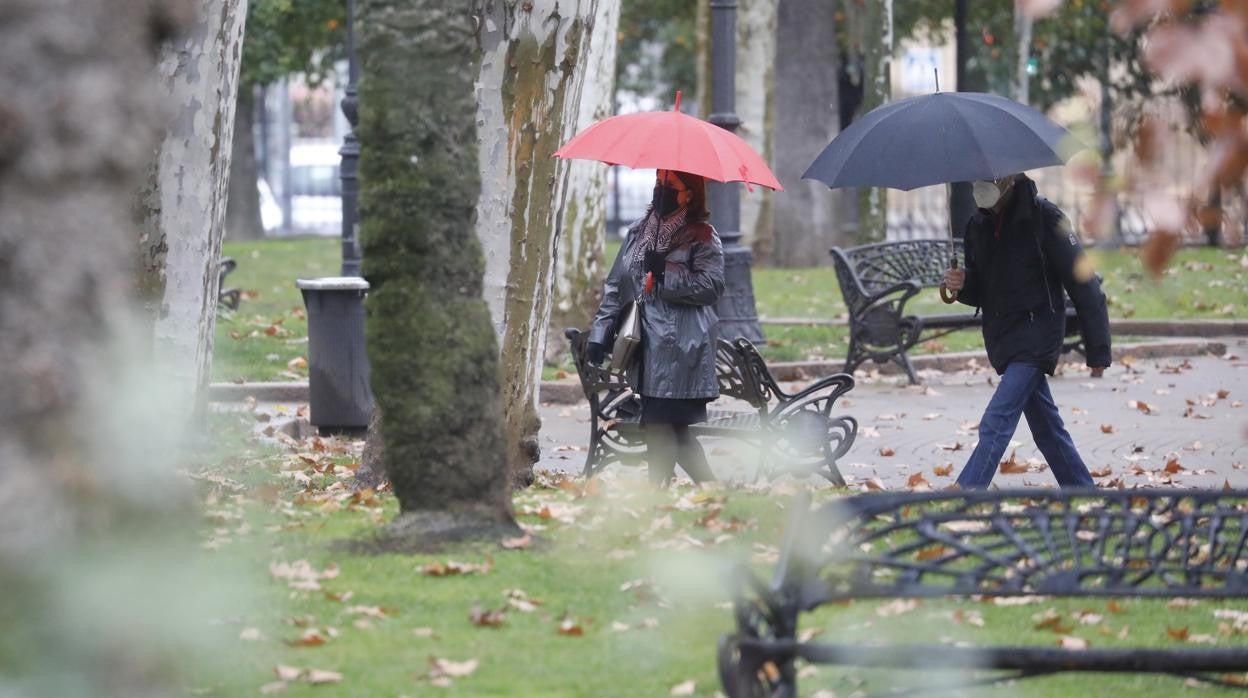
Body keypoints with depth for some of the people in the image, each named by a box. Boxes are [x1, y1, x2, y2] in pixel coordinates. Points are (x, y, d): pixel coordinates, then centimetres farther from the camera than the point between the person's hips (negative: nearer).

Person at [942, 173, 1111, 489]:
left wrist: (1097, 352, -9)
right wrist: (962, 284, -10)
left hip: (1035, 335, -7)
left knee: (996, 424, -16)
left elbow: (1083, 283, -10)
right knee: (1047, 428, 12)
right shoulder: (978, 225, 8)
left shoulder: (1044, 218, -12)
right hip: (1003, 339, 7)